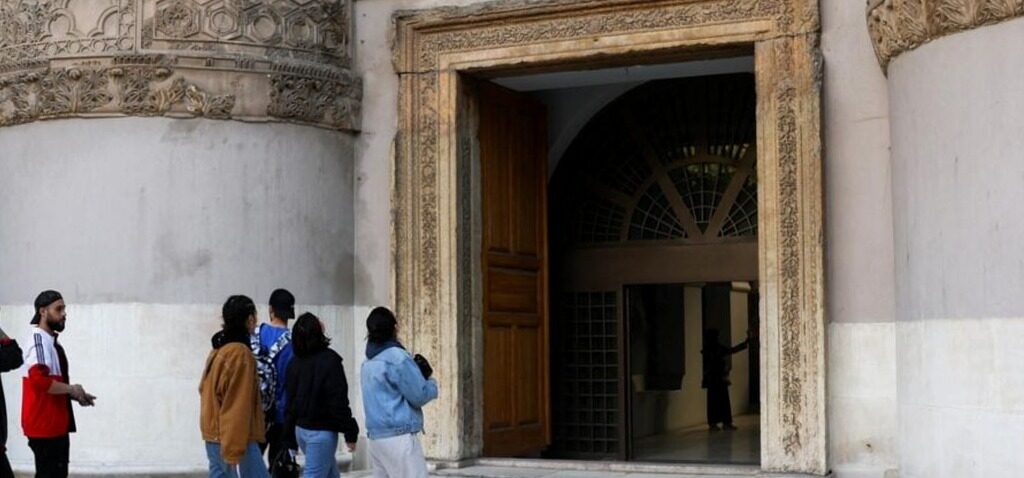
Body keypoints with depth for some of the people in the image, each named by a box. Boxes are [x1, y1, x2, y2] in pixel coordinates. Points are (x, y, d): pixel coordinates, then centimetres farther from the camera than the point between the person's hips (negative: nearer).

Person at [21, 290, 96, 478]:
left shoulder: (51, 342, 16)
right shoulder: (39, 340, -16)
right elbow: (39, 379, -30)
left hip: (56, 424, 10)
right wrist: (71, 389, -16)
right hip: (44, 425, -10)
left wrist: (75, 395, 10)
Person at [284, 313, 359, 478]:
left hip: (300, 428, 8)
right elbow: (338, 401, -18)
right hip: (321, 431, -8)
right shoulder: (329, 360, -16)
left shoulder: (295, 362, 6)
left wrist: (290, 437, 16)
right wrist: (350, 433, -12)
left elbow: (289, 399, 10)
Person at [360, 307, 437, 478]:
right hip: (399, 436, -9)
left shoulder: (369, 362, 15)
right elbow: (419, 396, -9)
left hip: (377, 436, 9)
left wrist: (419, 374, 10)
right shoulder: (397, 357, -11)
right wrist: (430, 382, 11)